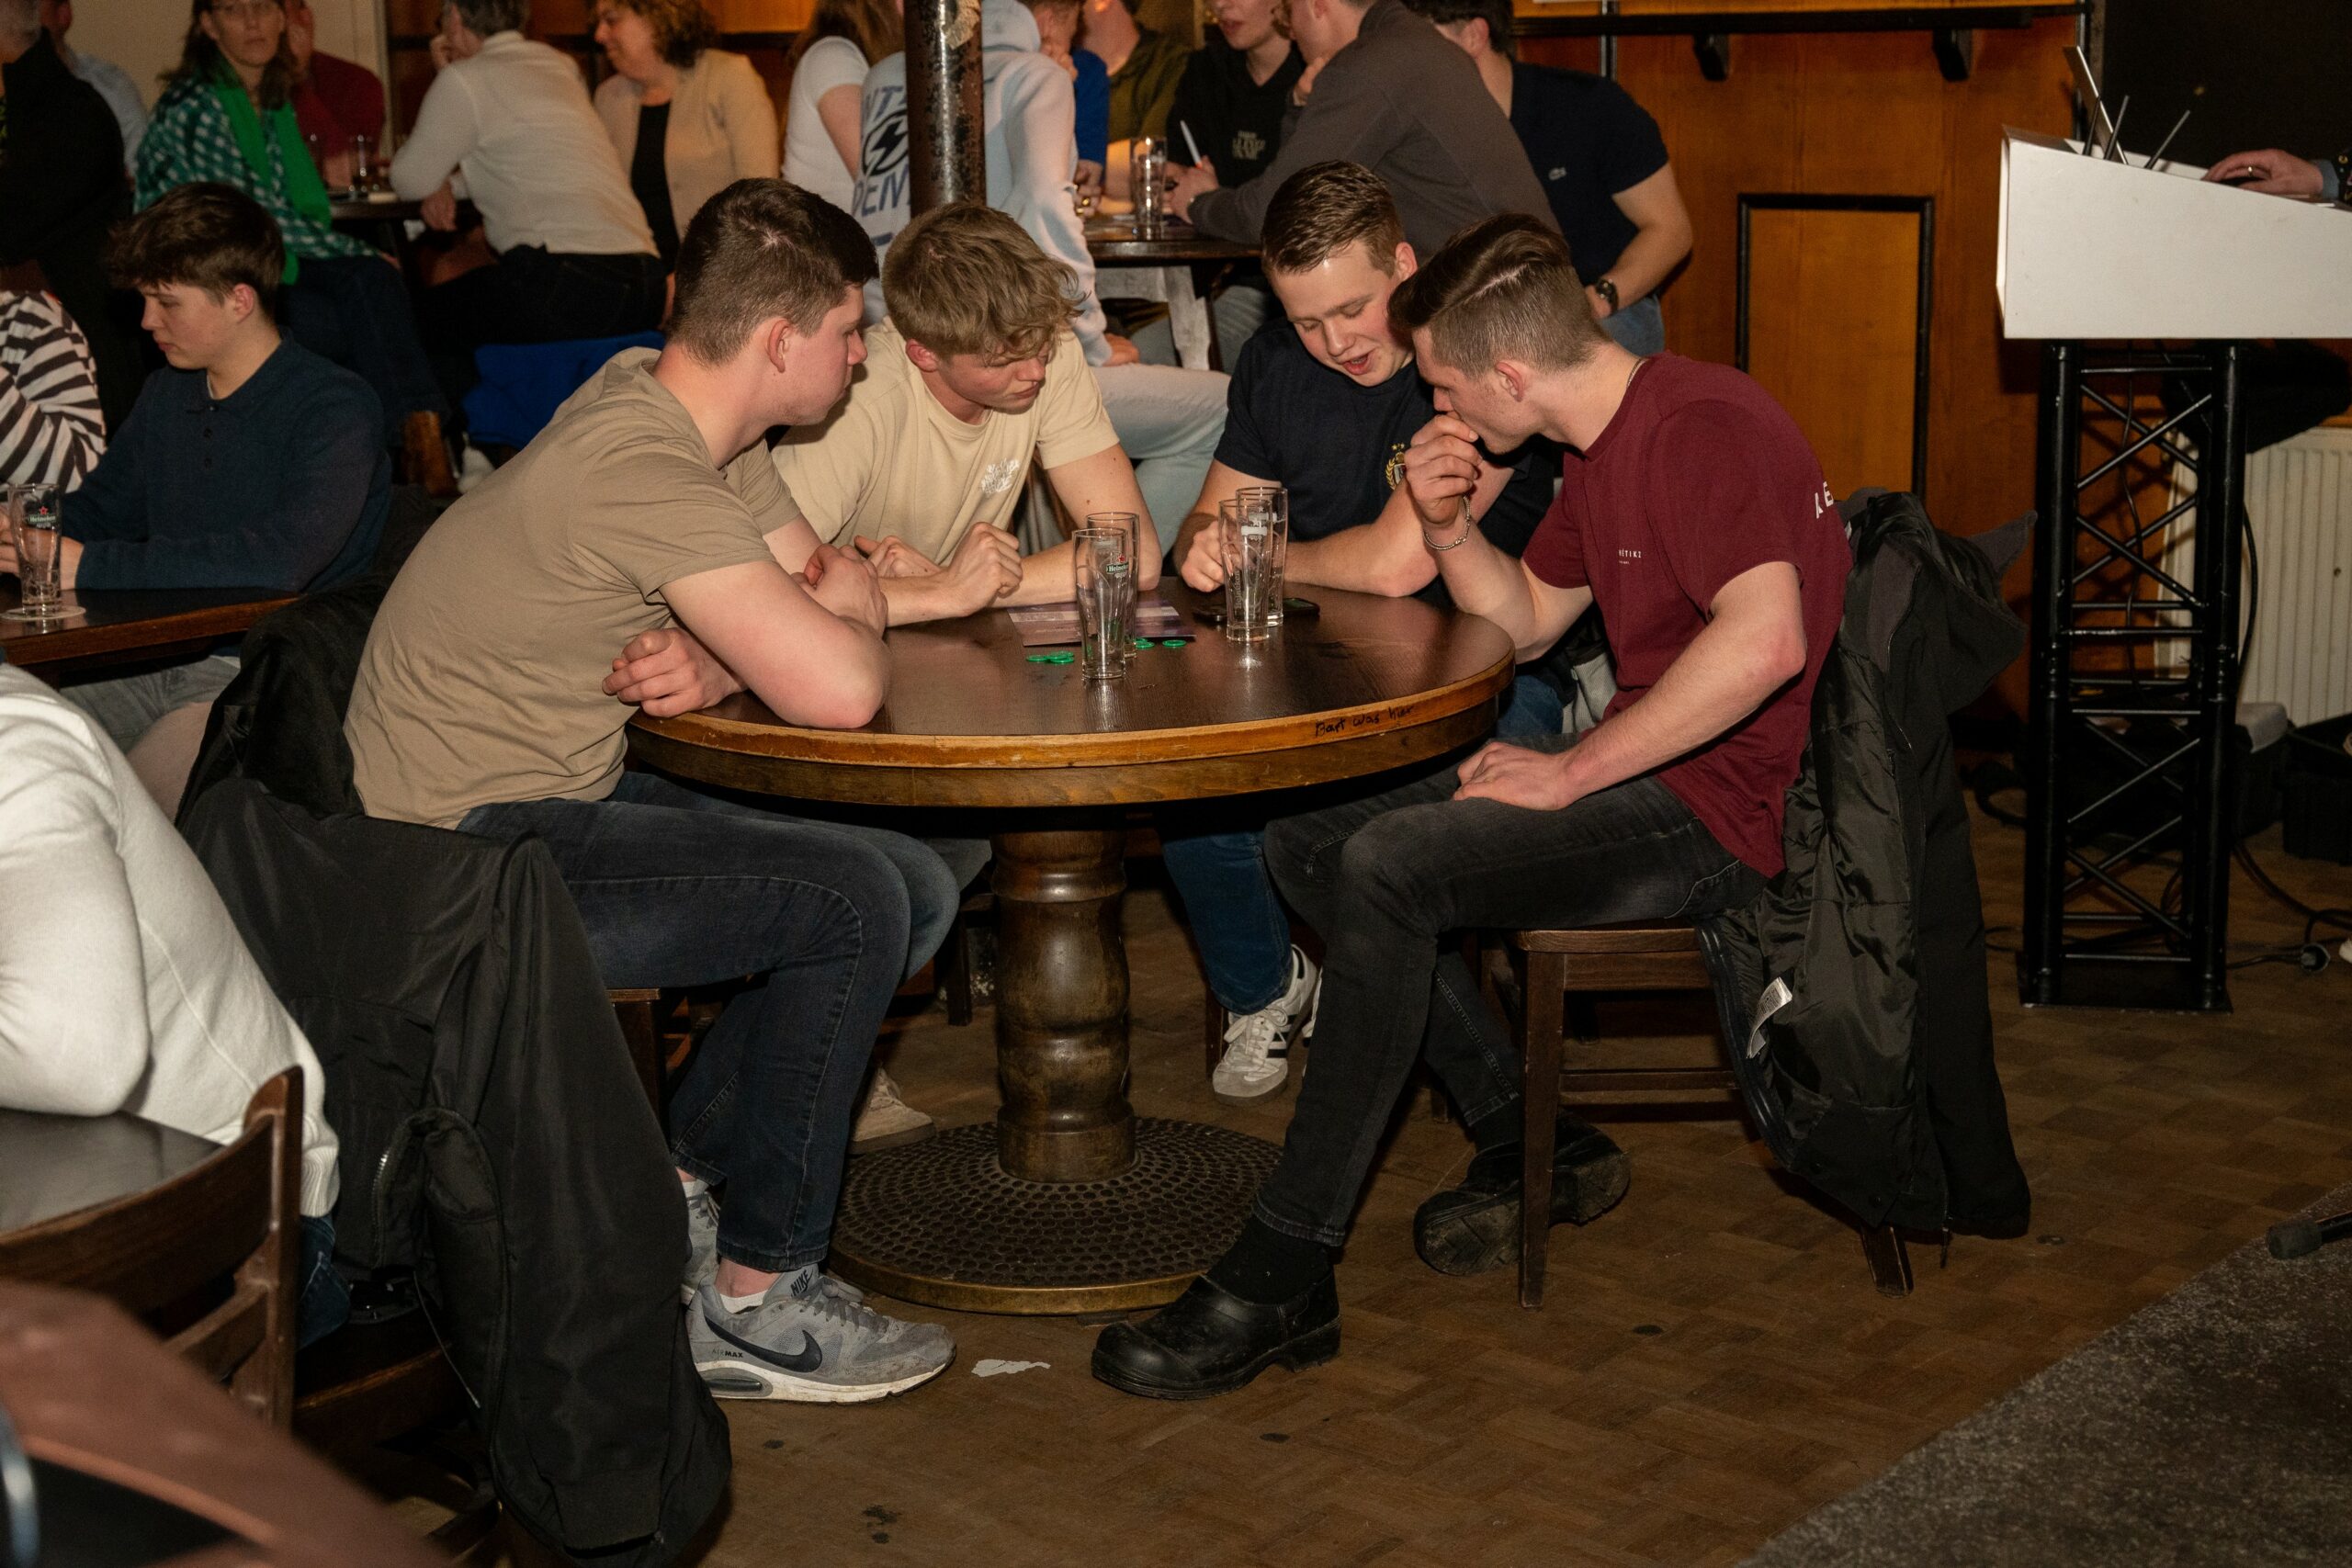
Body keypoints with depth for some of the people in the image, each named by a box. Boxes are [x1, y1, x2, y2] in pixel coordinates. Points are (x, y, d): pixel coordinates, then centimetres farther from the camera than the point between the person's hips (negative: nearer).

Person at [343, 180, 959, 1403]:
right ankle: (756, 1303, -6)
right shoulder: (642, 471, -25)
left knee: (917, 891, 2)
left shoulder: (666, 401, 6)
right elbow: (839, 688, -32)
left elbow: (826, 585, 10)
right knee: (853, 900, -20)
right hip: (467, 858, -10)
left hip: (562, 798, 10)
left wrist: (714, 667, -12)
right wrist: (850, 616, -7)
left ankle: (673, 1185, 13)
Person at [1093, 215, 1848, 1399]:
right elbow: (1526, 619, 25)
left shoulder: (1699, 427, -17)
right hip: (1637, 775, 11)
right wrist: (1446, 528, 4)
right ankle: (1532, 1143, 5)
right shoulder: (1600, 444, 15)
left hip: (1719, 809, -11)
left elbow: (1764, 639, -32)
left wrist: (1571, 772, -25)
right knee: (1306, 842, 4)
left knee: (1386, 867, -27)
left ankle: (1278, 1281, -23)